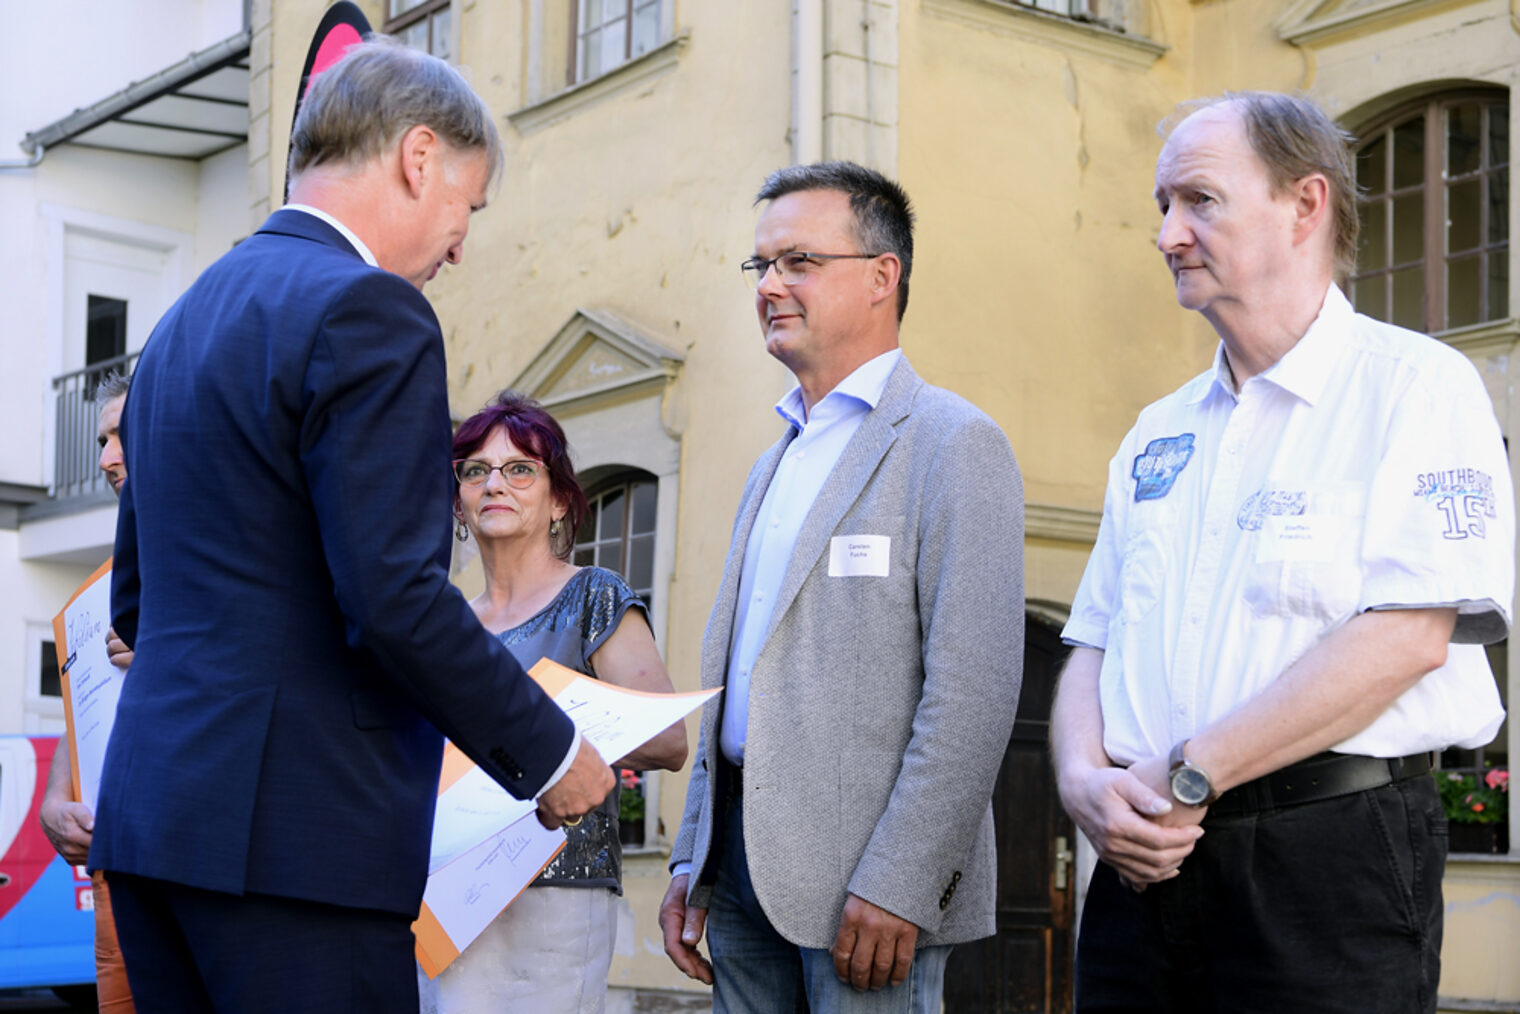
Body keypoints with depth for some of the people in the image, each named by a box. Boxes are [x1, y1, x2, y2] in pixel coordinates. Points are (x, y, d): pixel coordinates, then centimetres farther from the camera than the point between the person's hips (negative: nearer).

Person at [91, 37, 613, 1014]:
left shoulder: (186, 318, 18)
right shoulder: (365, 310, -11)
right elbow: (395, 595, -18)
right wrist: (548, 752, -7)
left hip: (152, 814, 9)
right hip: (298, 828, -9)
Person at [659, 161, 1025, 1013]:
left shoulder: (955, 443, -6)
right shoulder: (775, 466, 20)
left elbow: (974, 692, -15)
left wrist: (899, 882, -21)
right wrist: (693, 861, 14)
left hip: (865, 878, -7)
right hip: (745, 853, 7)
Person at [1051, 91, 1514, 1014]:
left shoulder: (1416, 385, -3)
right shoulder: (1158, 436, 18)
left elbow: (1408, 636, -14)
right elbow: (1095, 643, 15)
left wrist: (1186, 776, -15)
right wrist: (1086, 780, -6)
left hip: (1329, 854, -5)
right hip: (1146, 861, 6)